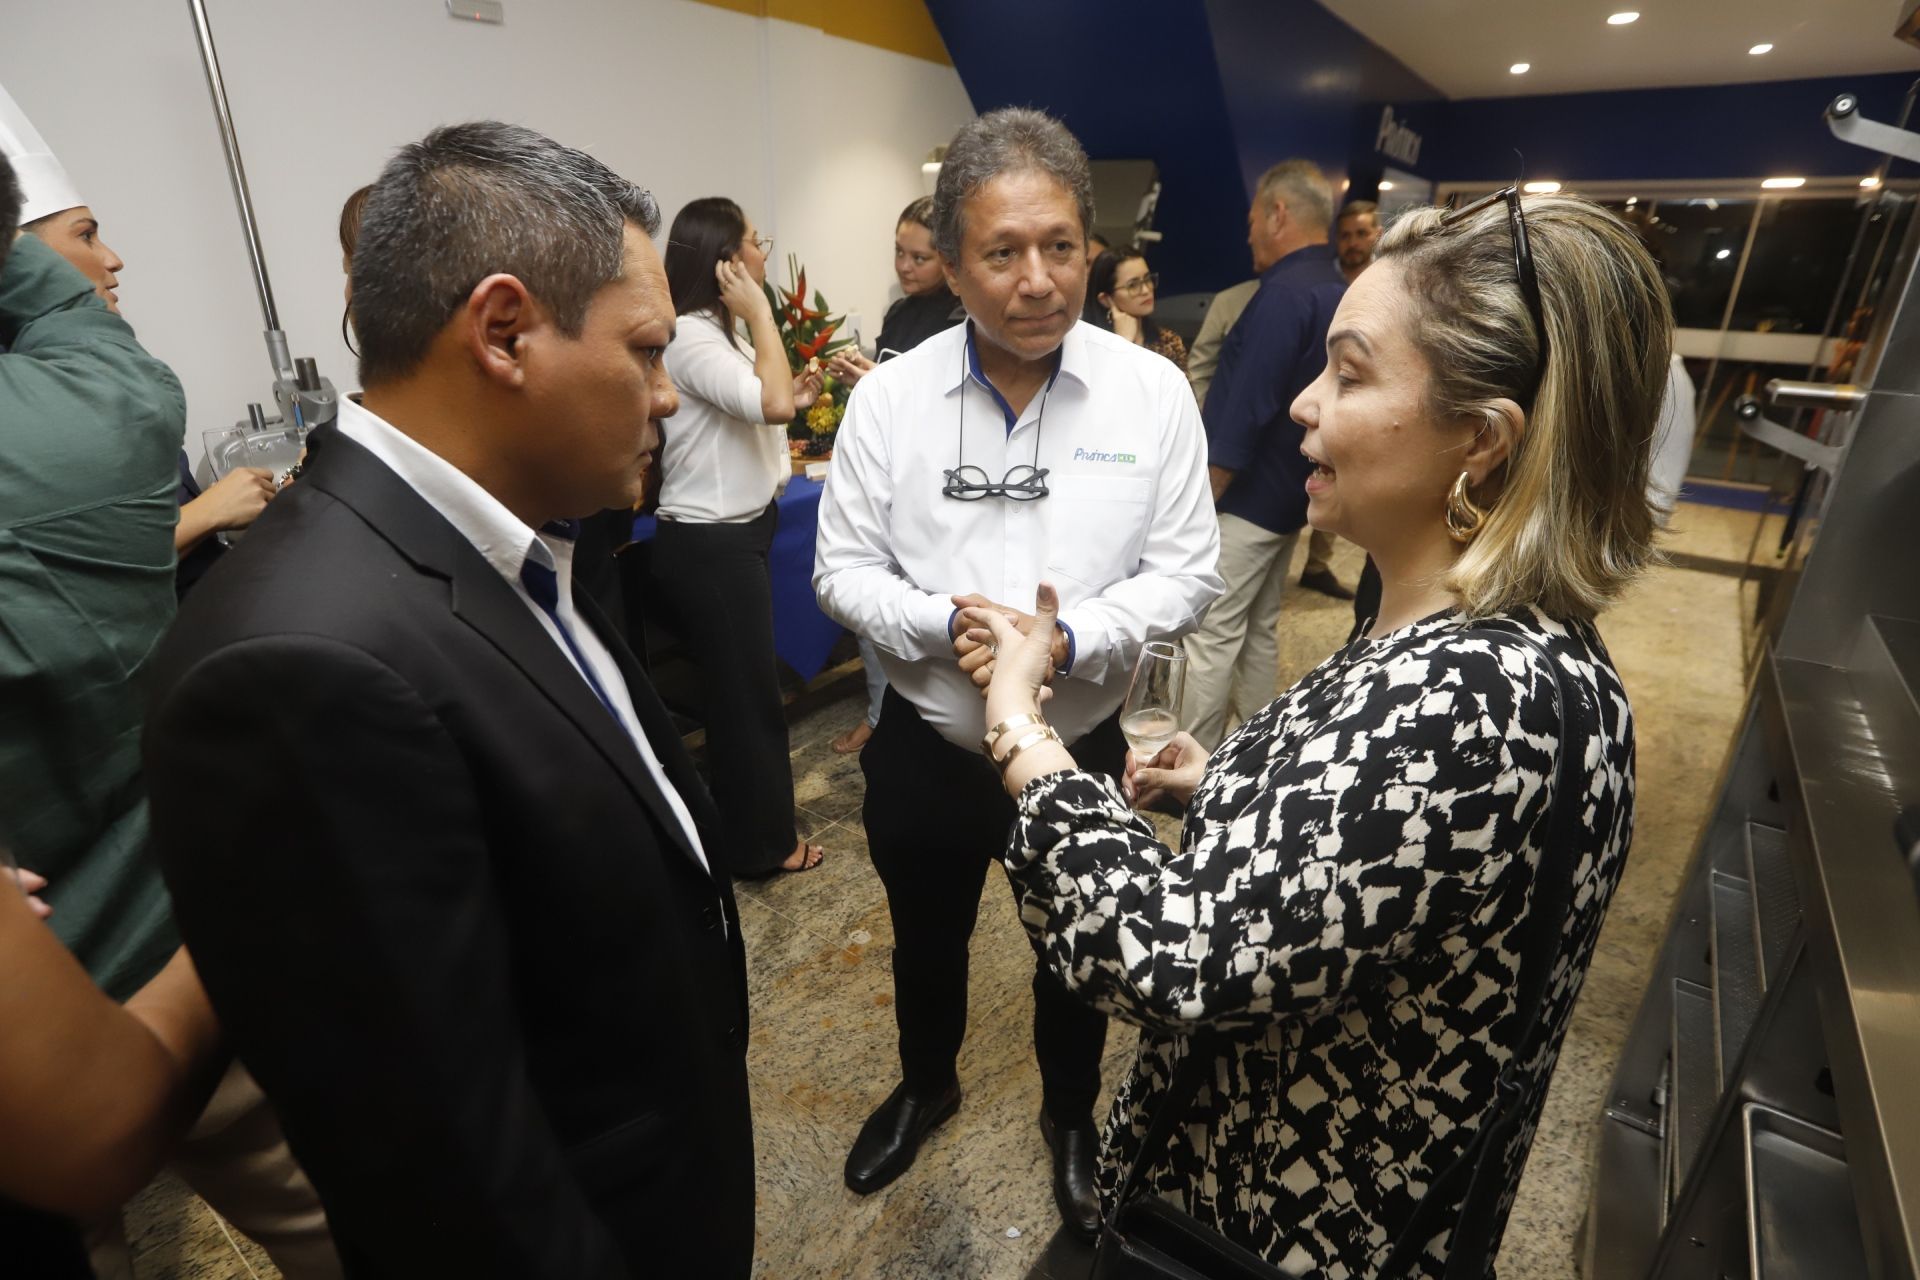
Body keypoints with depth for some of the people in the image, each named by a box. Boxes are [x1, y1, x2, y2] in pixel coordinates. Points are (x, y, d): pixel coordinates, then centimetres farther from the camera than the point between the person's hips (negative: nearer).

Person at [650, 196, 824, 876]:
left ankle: (746, 827, 33)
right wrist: (761, 314, -19)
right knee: (746, 691, 2)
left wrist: (792, 398, 4)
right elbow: (770, 403, -31)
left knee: (738, 687, 17)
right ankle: (760, 841, 20)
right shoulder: (691, 340, -17)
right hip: (709, 546, -10)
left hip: (729, 536, 10)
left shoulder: (717, 335, 14)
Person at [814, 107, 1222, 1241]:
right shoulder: (889, 397, -9)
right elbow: (845, 569, -5)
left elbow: (1186, 572, -8)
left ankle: (1072, 1115, 54)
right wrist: (944, 624, -24)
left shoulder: (1153, 392, -11)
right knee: (927, 942, 25)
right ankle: (926, 1084, 58)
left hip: (1081, 746, 0)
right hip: (927, 743, 1)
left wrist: (1071, 639, -24)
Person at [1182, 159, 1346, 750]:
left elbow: (1243, 413, -23)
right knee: (1260, 630, 17)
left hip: (1246, 496, -10)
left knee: (1210, 636, -2)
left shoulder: (1284, 293, -18)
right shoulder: (1339, 291, 11)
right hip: (1290, 495, 10)